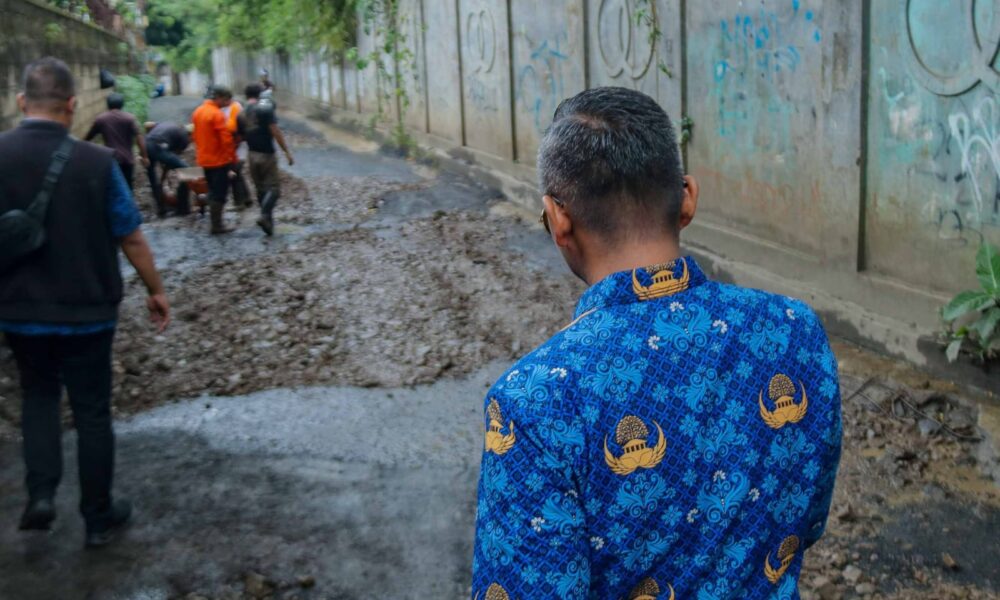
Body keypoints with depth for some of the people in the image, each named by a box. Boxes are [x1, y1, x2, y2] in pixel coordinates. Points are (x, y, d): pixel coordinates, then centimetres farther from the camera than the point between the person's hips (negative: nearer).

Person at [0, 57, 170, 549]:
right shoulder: (96, 161, -15)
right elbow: (131, 238, -9)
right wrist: (156, 291, 5)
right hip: (86, 312, -2)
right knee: (92, 411, 11)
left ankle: (40, 494, 11)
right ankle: (99, 517, 22)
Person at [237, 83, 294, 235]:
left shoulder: (241, 114, 5)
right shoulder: (265, 108, -10)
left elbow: (240, 136, 9)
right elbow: (275, 131, -16)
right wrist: (287, 151, -14)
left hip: (252, 155, 6)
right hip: (266, 154, -5)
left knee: (261, 189, 15)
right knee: (273, 188, -3)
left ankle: (269, 220, 20)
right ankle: (264, 215, -23)